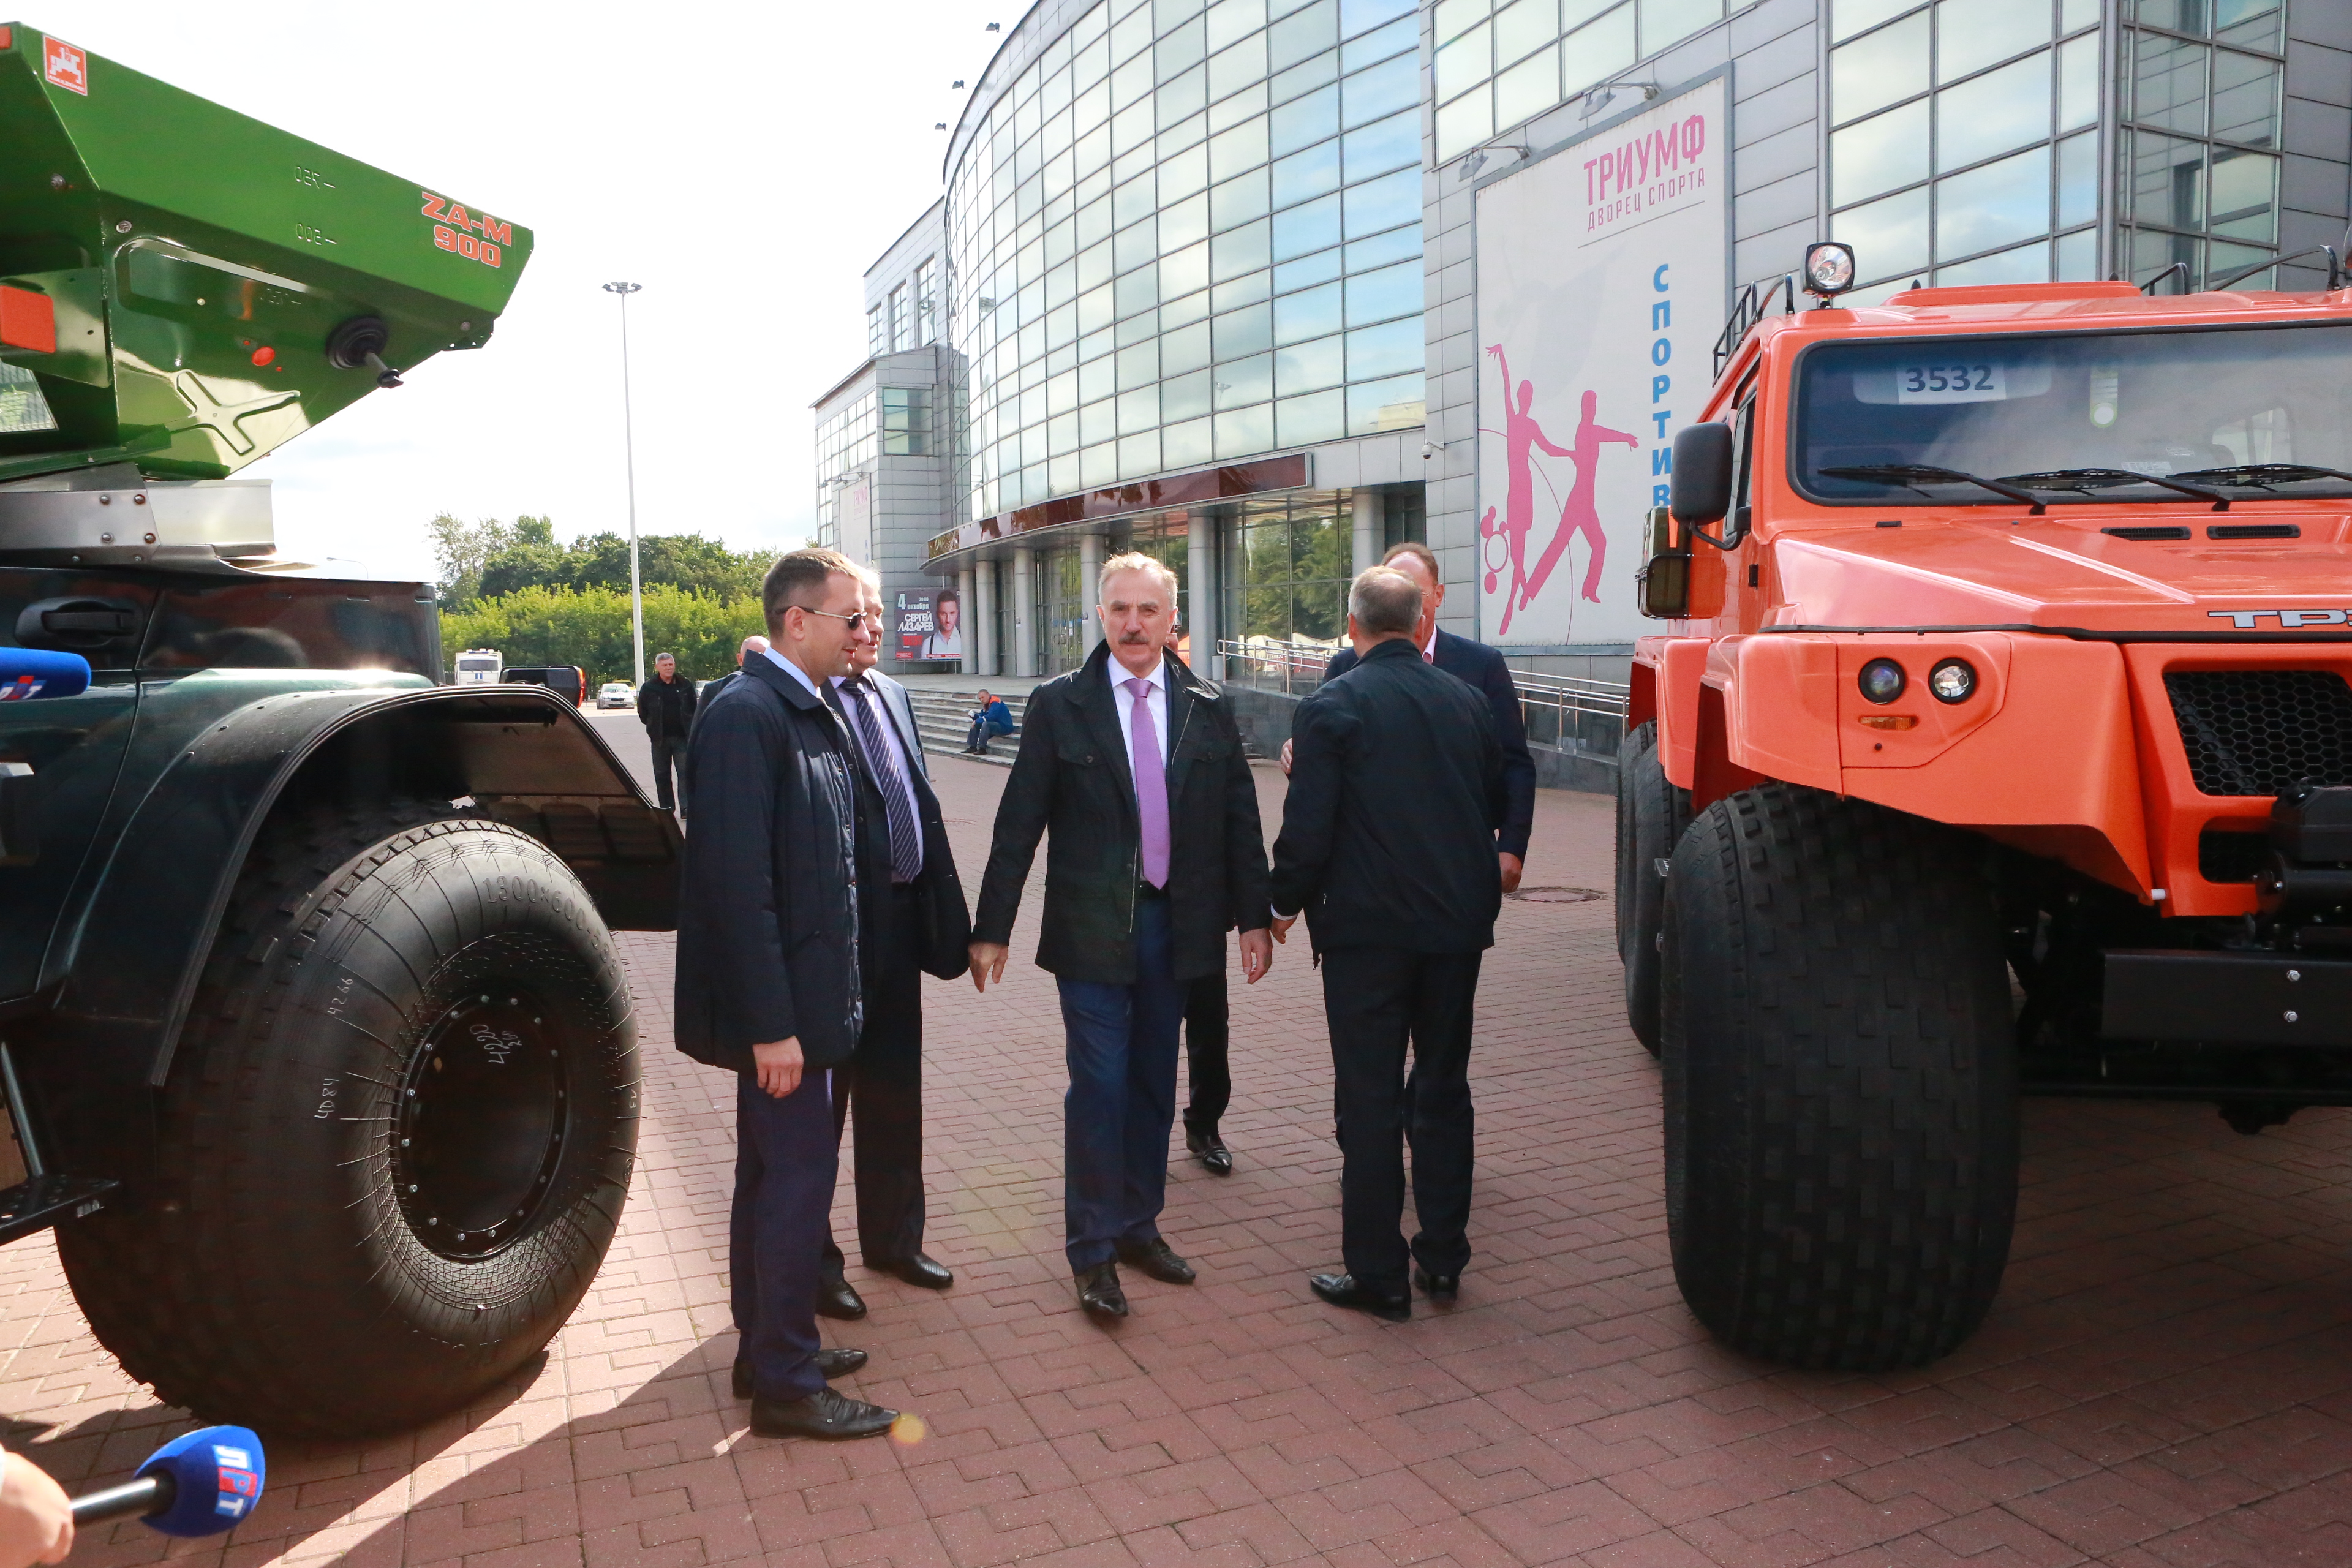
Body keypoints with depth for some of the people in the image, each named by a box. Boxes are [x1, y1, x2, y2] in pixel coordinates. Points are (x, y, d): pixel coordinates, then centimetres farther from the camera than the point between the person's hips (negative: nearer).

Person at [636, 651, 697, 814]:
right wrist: (653, 727, 9)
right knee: (662, 775, 7)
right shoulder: (648, 688, 1)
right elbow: (642, 711, 10)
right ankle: (666, 808, 16)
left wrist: (689, 729, 7)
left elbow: (694, 708, 11)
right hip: (660, 739, 1)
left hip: (682, 737, -1)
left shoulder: (685, 686, 3)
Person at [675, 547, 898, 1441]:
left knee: (774, 1175, 18)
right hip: (778, 1004, -10)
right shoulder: (747, 714, -18)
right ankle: (786, 1384, 13)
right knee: (798, 1178, -1)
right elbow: (738, 881, -23)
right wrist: (771, 1024, -23)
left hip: (803, 996, 10)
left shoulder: (815, 714, 11)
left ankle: (767, 1353, 33)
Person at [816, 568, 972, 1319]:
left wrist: (946, 917, 10)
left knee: (895, 1094, 20)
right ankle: (811, 1260, 25)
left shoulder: (891, 694, 11)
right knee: (820, 1099, 8)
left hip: (899, 922, 8)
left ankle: (893, 1237, 37)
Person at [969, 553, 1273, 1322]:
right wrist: (992, 928, -6)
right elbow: (1019, 823, -4)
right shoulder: (1060, 704, -4)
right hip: (1090, 925, -3)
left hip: (1175, 923, 3)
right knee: (1099, 1084, -1)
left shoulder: (1209, 710, 3)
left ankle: (1139, 1225, 29)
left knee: (1154, 1081, 13)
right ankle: (1093, 1251, 12)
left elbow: (1239, 820, 7)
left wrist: (1254, 915, 5)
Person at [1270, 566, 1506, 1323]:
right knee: (1444, 1089, 15)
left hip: (1367, 927, -5)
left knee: (1371, 1098, 3)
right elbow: (1497, 805, 14)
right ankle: (1442, 1259, 24)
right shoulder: (1465, 701, 5)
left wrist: (1285, 903, 2)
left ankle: (1377, 1274, 10)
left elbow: (1307, 827, -13)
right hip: (1457, 922, 5)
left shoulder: (1333, 706, -10)